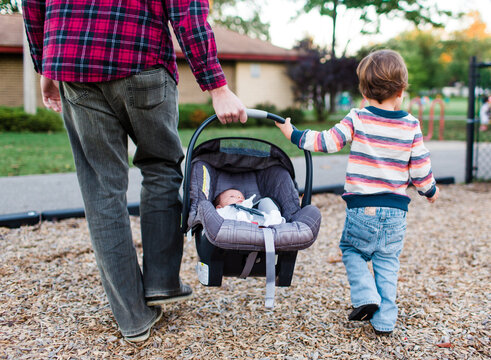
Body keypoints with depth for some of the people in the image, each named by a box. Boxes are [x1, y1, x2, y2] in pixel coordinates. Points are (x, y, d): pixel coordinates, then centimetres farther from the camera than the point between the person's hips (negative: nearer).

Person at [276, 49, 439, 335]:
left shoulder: (357, 120, -7)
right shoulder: (412, 126, -1)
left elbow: (327, 142, -5)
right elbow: (420, 169, 2)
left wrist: (294, 134, 9)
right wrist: (430, 190, 21)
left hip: (361, 206, -2)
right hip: (396, 209, 2)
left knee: (352, 249, 20)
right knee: (387, 263, 11)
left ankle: (365, 296, 2)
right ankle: (384, 320, 13)